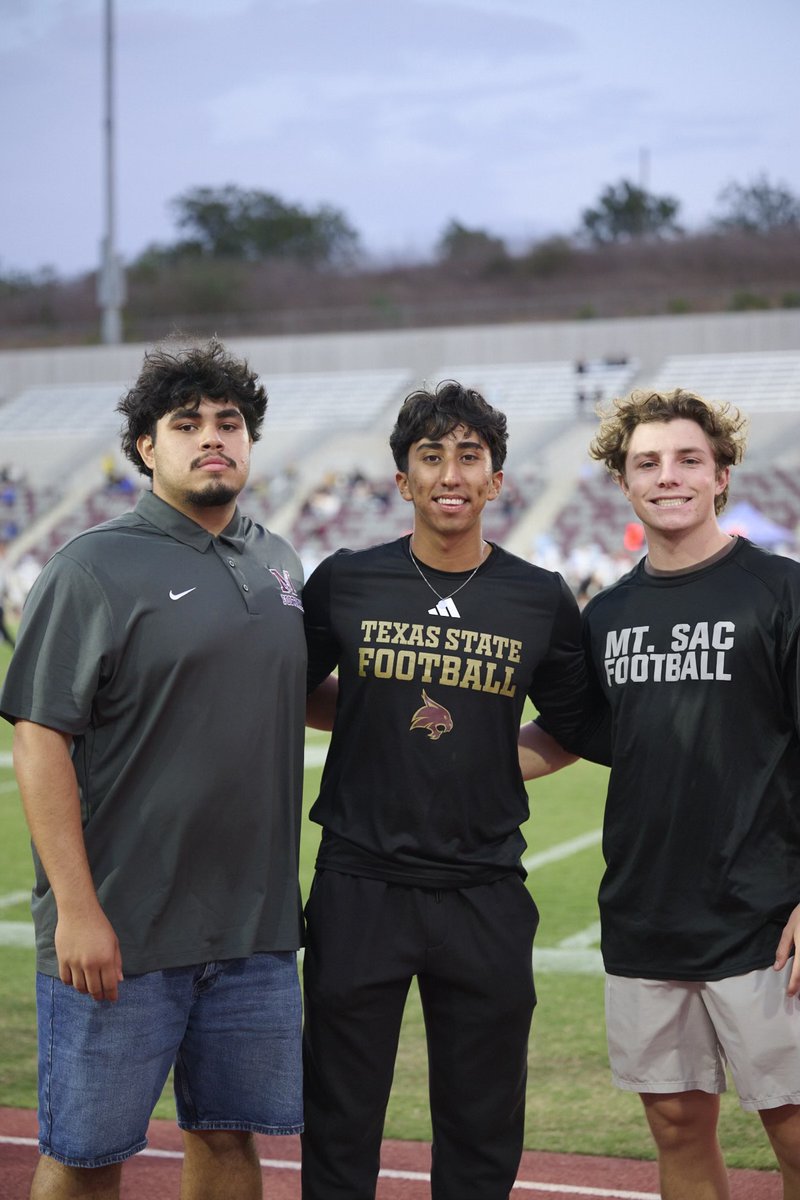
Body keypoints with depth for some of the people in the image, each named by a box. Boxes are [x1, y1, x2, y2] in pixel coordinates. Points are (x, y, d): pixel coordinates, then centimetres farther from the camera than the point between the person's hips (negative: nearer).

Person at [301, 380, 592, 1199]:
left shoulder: (542, 601, 2)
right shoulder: (344, 582, 1)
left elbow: (580, 730, 14)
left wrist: (499, 765, 3)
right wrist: (385, 728, 5)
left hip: (485, 894, 1)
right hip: (359, 887, -1)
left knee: (482, 1133, 10)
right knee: (339, 1128, 7)